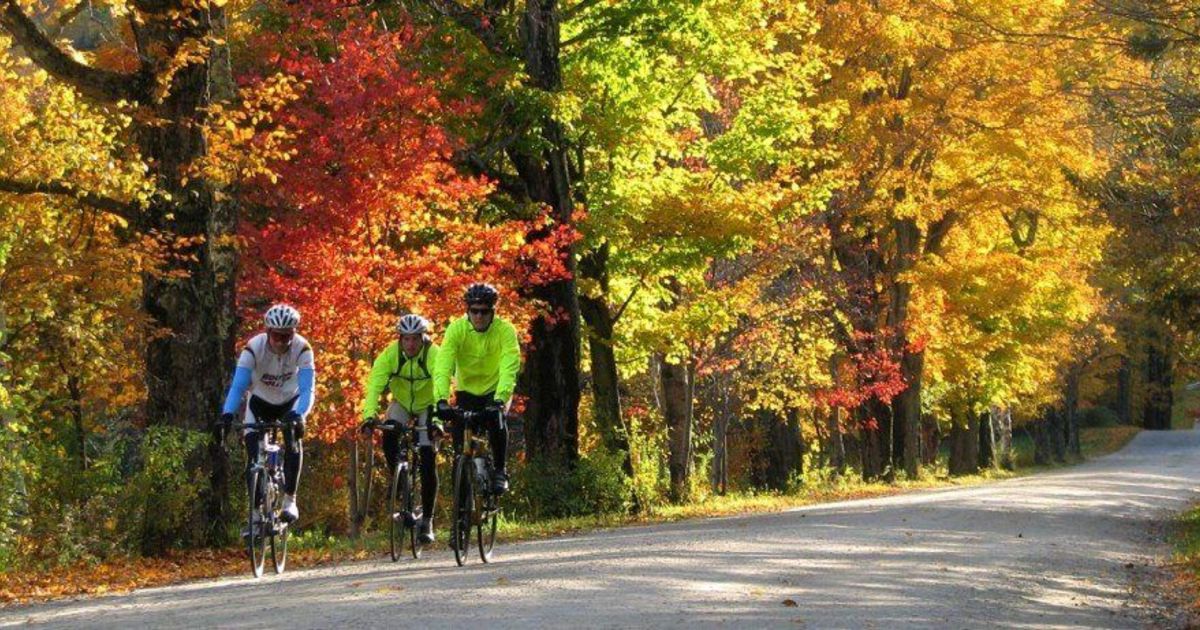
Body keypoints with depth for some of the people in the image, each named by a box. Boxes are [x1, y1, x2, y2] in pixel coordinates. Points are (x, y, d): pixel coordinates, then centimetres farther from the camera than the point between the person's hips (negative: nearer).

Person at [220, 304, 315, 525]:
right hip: (260, 402, 0)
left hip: (290, 402, 0)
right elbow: (238, 385, -37)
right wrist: (227, 414, -53)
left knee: (294, 439, -25)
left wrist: (299, 415, -56)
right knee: (253, 452, -15)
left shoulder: (302, 349, -29)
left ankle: (289, 500, -16)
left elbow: (307, 388, -37)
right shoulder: (254, 348, -30)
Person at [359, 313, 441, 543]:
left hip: (427, 406, -2)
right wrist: (369, 415, -46)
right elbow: (374, 385, -31)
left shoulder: (434, 355, -28)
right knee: (389, 436, -29)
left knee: (428, 462, -11)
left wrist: (437, 419, -53)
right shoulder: (390, 354, -23)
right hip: (401, 403, 2)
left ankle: (427, 521, -3)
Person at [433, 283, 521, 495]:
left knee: (496, 419, -28)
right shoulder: (456, 329, -21)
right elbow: (442, 367, -30)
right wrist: (441, 399, -44)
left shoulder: (505, 330, -23)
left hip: (496, 390, -1)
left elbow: (509, 369, -33)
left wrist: (499, 399, -48)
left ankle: (500, 471, -9)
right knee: (461, 441, -10)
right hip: (467, 390, 2)